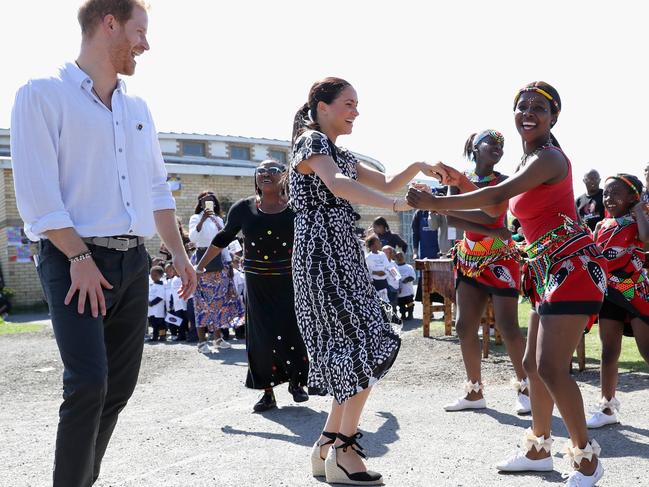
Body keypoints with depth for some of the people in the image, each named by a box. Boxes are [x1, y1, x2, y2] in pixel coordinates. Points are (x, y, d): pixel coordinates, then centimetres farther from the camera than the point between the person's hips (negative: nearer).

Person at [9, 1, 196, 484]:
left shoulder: (137, 108, 16)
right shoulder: (43, 95, -4)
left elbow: (157, 189, 20)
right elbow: (36, 192, -12)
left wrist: (179, 254, 14)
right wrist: (80, 258, -17)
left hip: (133, 262, 7)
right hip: (74, 261, -6)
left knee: (120, 385, 8)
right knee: (88, 384, -15)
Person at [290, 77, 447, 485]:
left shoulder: (341, 154, 22)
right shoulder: (312, 141, -7)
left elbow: (387, 183, 23)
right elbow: (337, 184, -26)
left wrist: (416, 168, 3)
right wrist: (397, 204, -36)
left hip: (344, 256, 9)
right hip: (323, 256, -9)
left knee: (354, 347, 7)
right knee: (366, 347, -11)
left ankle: (328, 447, 15)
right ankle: (343, 452, -3)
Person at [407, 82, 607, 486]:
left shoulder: (549, 157, -14)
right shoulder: (528, 161, 16)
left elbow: (499, 195, -26)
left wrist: (436, 203, -24)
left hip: (574, 267, -10)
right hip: (550, 270, 10)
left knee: (550, 366, -13)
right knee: (533, 363, 15)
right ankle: (539, 449, 29)